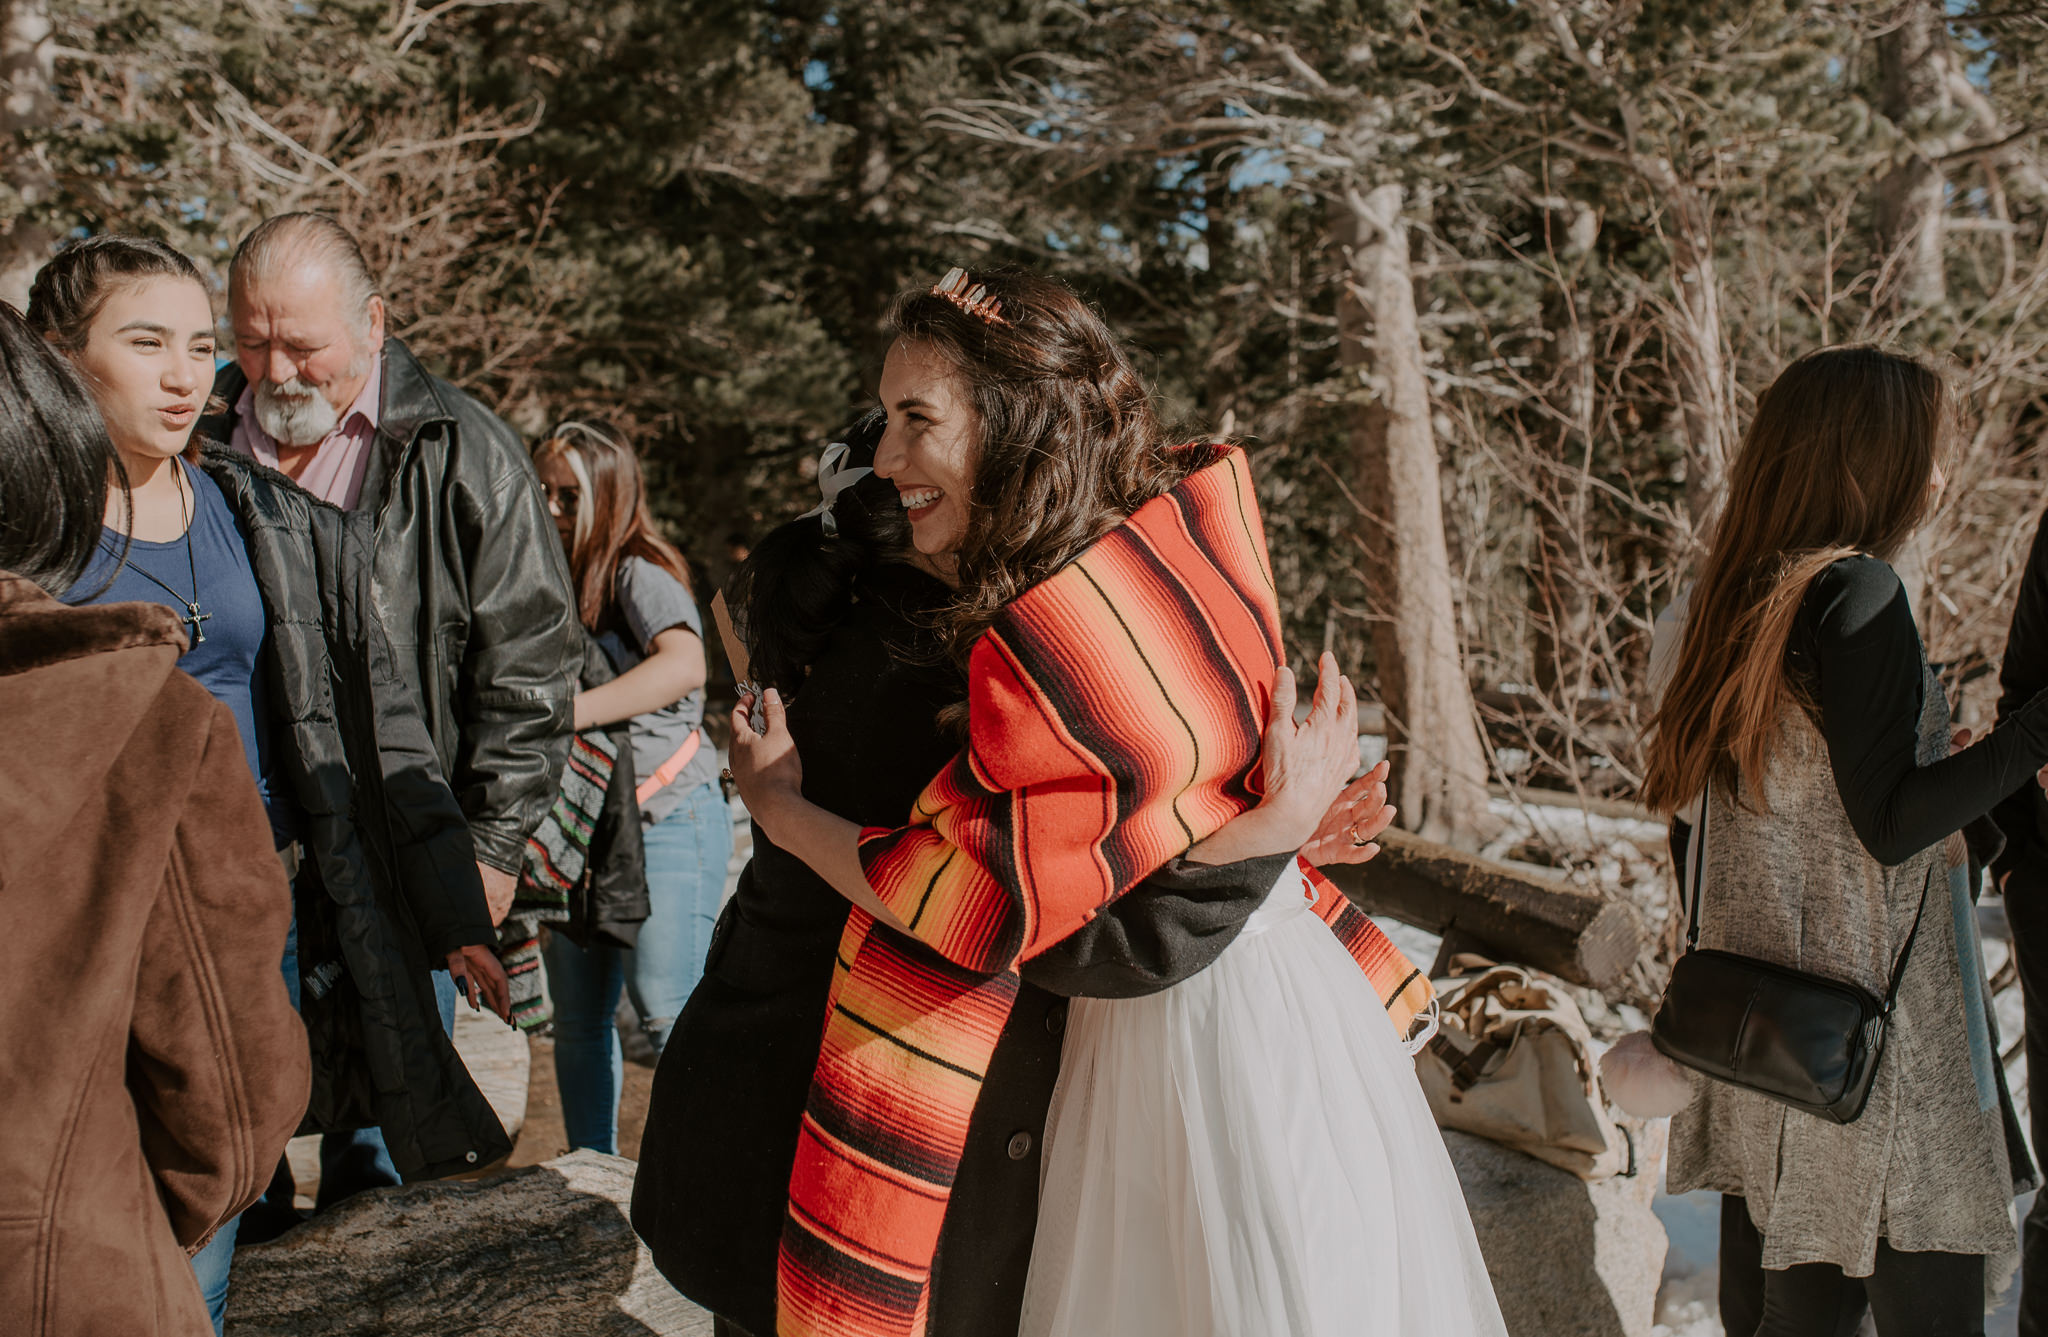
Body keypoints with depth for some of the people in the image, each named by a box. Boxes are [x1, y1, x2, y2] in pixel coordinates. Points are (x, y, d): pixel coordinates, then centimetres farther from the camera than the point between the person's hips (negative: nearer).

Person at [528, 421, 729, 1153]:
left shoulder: (639, 576, -12)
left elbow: (683, 663, -31)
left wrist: (562, 713, -35)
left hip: (666, 822, -7)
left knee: (666, 1013, -11)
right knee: (578, 1018, 12)